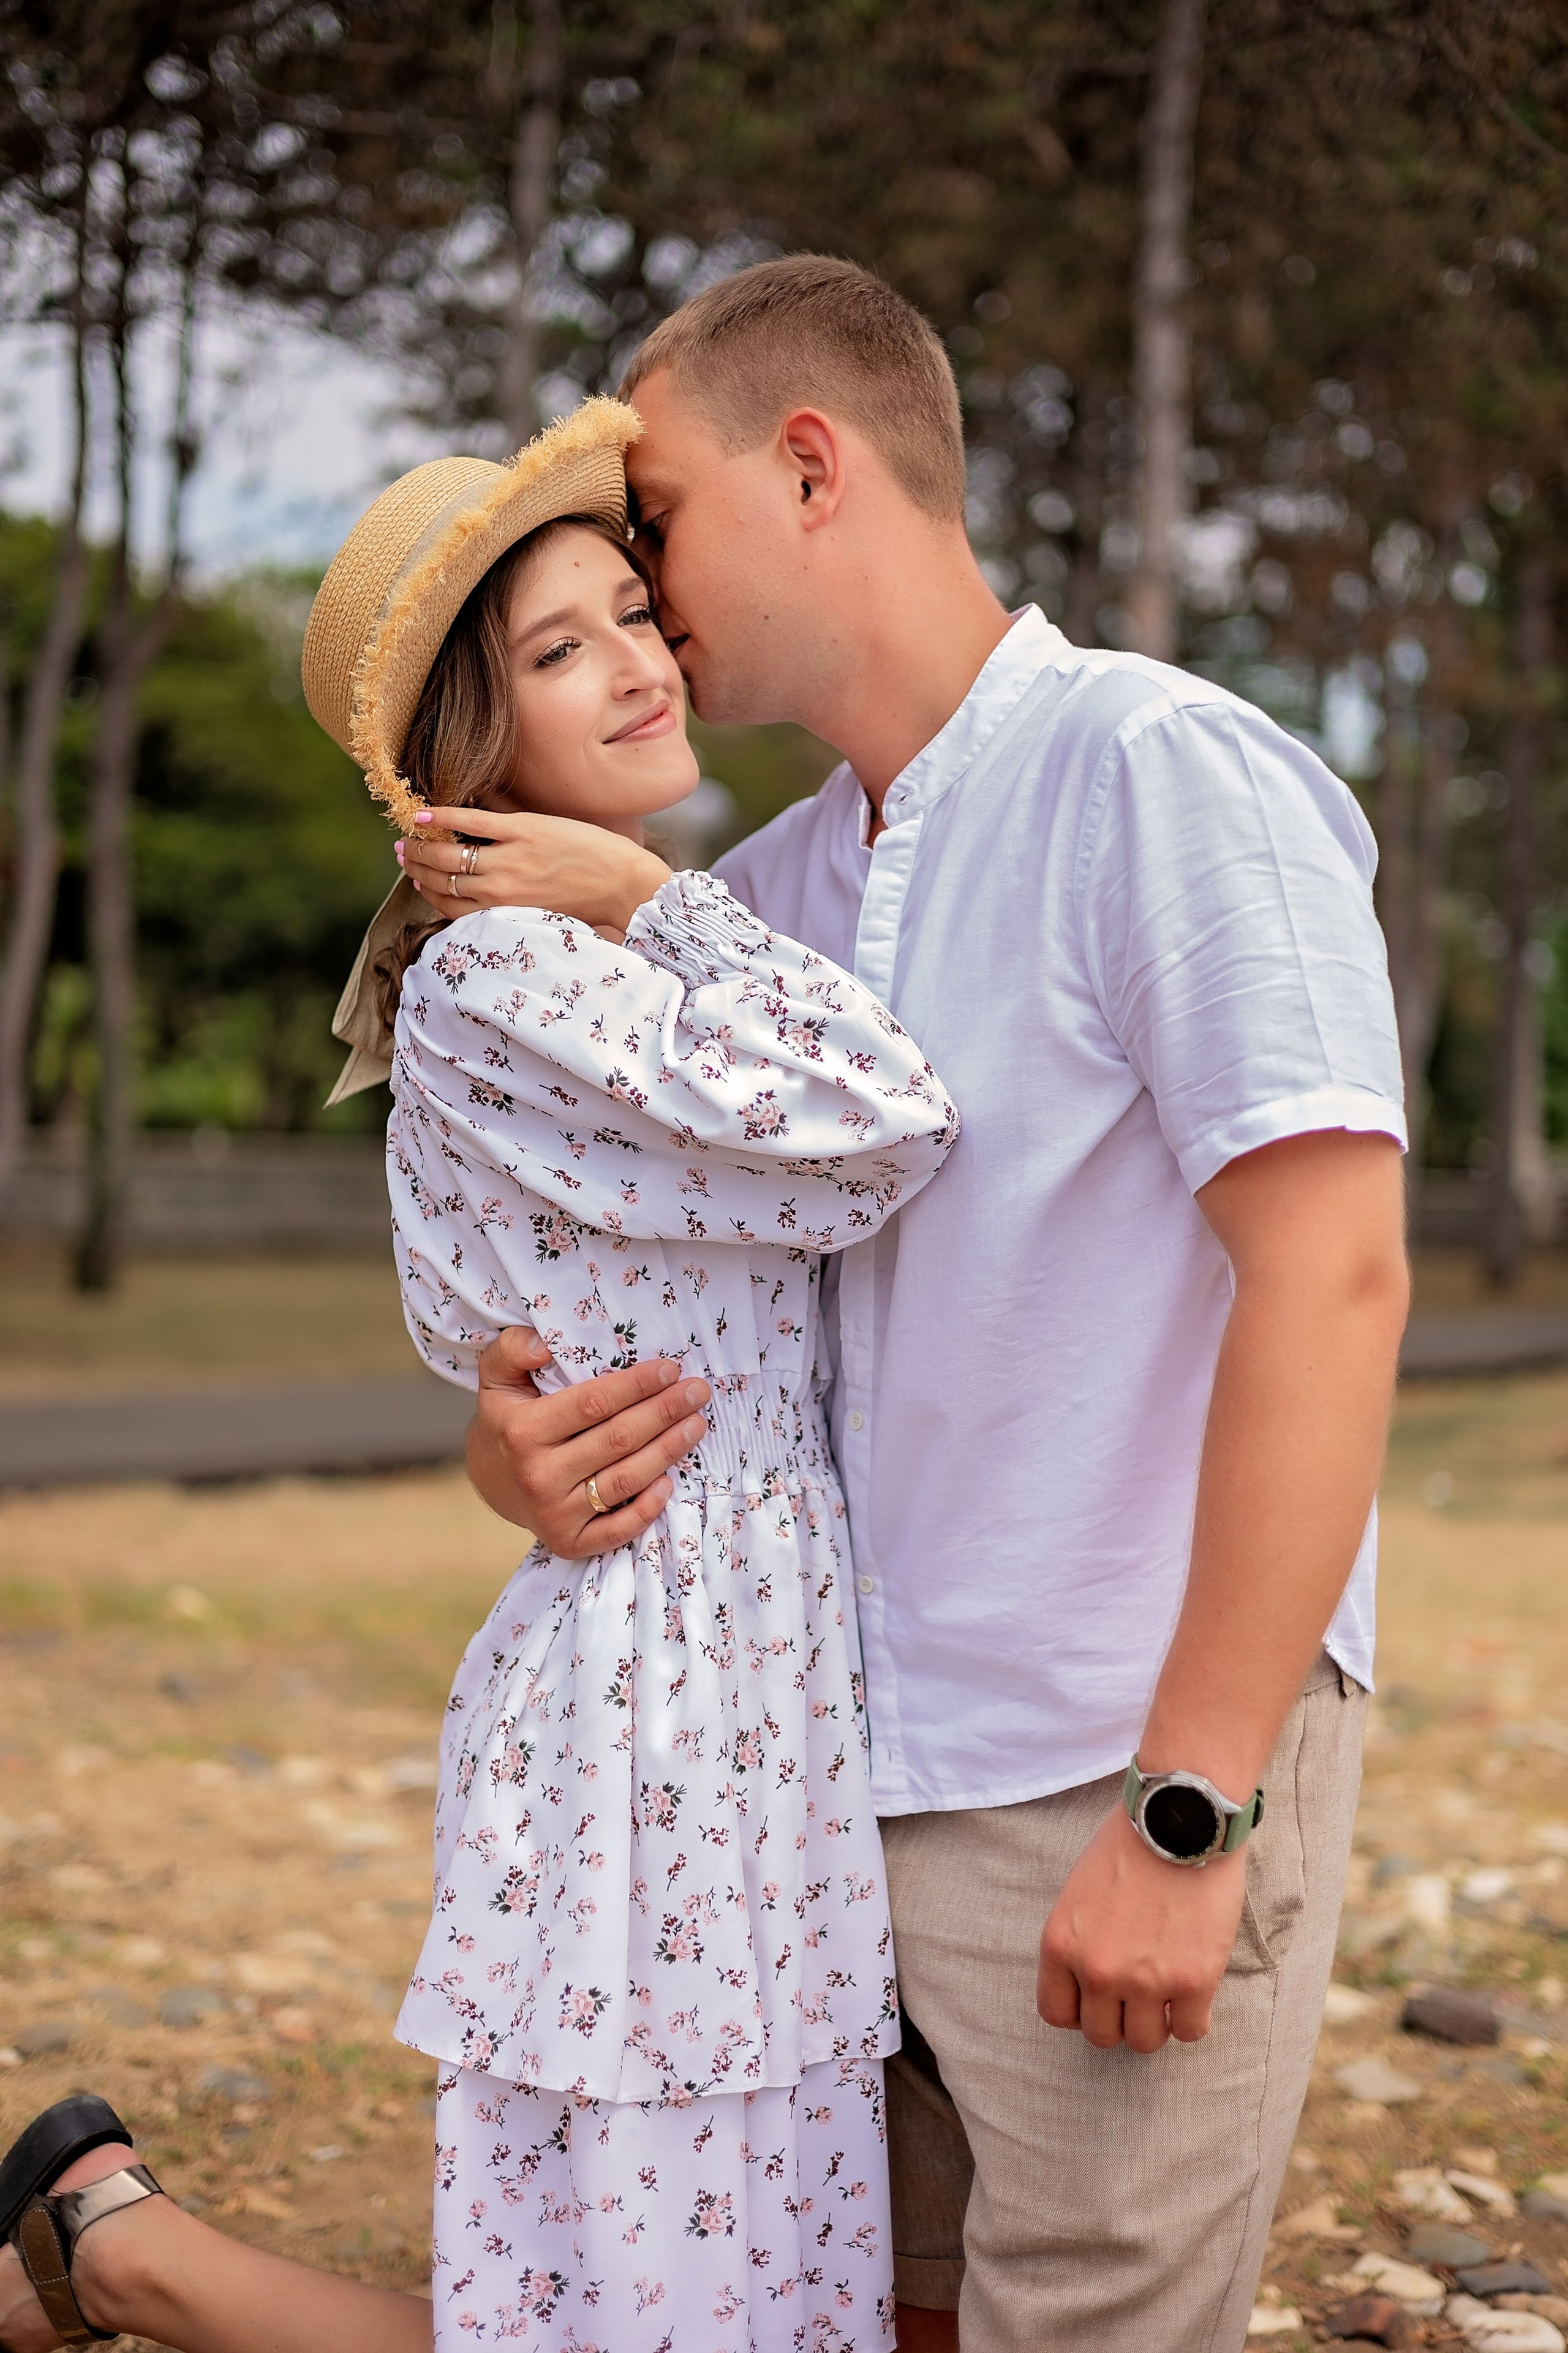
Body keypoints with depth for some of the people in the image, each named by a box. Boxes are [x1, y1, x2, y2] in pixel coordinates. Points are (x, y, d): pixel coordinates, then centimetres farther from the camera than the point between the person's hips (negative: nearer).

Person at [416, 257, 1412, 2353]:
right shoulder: (770, 889, 12)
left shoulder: (1160, 771, -10)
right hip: (854, 1777, 7)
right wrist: (516, 1438, -7)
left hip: (1129, 1784, -7)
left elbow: (1333, 1277, -18)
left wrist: (1187, 1817, -20)